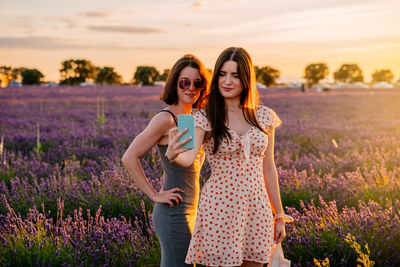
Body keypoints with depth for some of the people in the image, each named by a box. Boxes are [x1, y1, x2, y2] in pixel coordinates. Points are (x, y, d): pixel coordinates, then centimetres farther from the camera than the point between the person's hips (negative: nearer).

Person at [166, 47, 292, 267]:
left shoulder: (264, 116, 5)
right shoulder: (205, 117, -5)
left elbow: (268, 168, 10)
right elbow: (189, 157, -22)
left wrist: (279, 215, 11)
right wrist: (173, 154, -45)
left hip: (257, 209, 4)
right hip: (220, 209, -3)